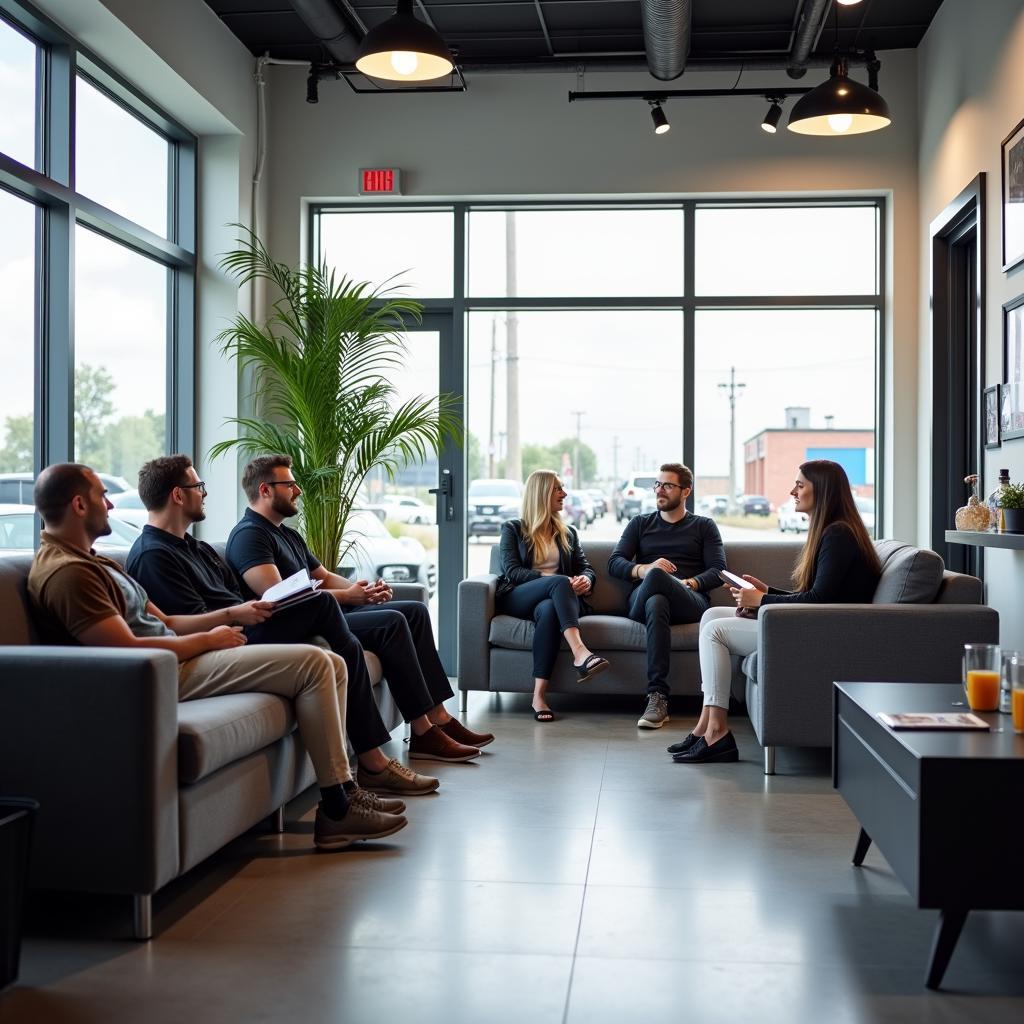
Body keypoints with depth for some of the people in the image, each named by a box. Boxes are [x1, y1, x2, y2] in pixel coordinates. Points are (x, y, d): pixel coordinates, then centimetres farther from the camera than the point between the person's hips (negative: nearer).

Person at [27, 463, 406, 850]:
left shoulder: (93, 563, 21)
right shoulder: (66, 572, -13)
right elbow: (128, 650, -22)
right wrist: (209, 640, -10)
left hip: (175, 658, 10)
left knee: (330, 666, 3)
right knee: (312, 664, -16)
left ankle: (342, 789, 3)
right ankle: (337, 811, -11)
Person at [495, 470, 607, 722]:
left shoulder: (568, 534, 27)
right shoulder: (512, 529, 14)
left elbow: (587, 568, 16)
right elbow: (512, 571, -1)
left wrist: (586, 580, -11)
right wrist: (552, 579, -17)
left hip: (551, 599, 2)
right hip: (515, 599, -2)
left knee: (548, 609, -38)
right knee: (560, 582, -35)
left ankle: (540, 695, -47)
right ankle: (580, 653, -54)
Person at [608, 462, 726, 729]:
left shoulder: (704, 526, 22)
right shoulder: (640, 524, 26)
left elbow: (718, 571, 8)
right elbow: (614, 563, 12)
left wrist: (689, 583, -14)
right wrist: (644, 569, -11)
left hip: (691, 602, -1)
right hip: (645, 598, 1)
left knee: (656, 577, -38)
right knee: (656, 603, -41)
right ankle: (658, 697, -47)